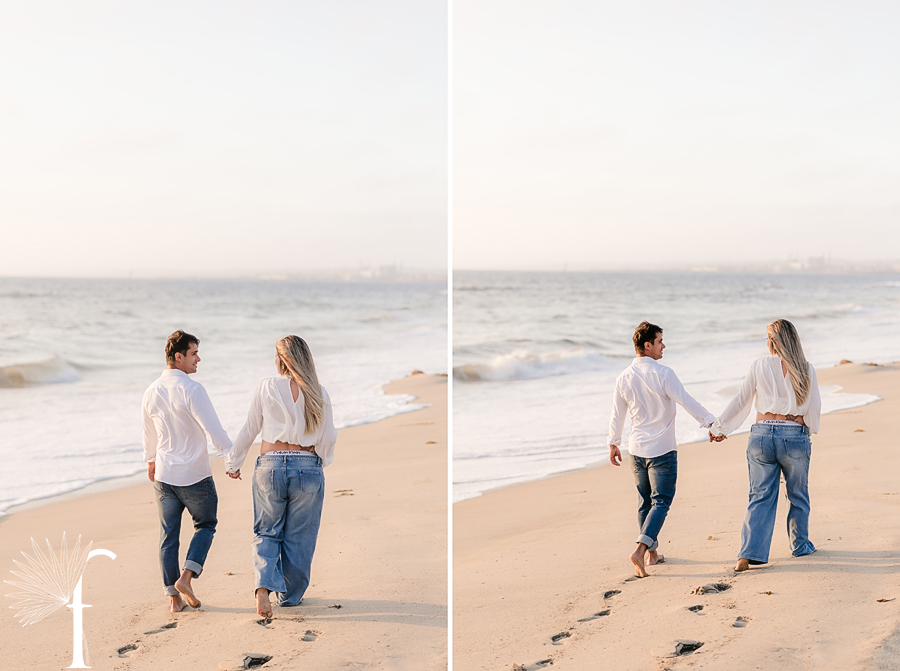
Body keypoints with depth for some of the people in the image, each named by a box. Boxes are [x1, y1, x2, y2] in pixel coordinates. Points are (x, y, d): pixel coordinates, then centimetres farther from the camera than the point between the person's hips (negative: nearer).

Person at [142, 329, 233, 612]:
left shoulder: (151, 392, 4)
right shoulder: (192, 390, -18)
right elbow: (213, 429, -20)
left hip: (164, 475, 5)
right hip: (195, 475, -5)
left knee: (168, 535, 10)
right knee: (205, 525, 14)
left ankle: (173, 596, 12)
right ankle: (186, 577, -3)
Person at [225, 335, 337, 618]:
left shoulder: (267, 388, -4)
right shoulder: (318, 393, -2)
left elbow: (249, 430, 3)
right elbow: (328, 438, 2)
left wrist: (233, 463, 15)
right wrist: (321, 461, 22)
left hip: (270, 466, 0)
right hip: (308, 468, 0)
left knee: (266, 533, 13)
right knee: (299, 538, 13)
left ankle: (264, 585, -8)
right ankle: (290, 595, 24)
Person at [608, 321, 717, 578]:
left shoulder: (623, 379, 2)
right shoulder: (663, 374, -15)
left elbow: (617, 416, 11)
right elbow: (687, 402, -16)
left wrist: (613, 444, 23)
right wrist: (710, 422, -9)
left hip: (637, 450, 6)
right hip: (662, 450, -6)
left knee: (645, 501, 17)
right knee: (661, 501, -3)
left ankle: (652, 552, 25)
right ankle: (640, 549, -18)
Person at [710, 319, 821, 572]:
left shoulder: (760, 365, -2)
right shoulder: (805, 369, -2)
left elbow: (741, 401, 1)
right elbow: (815, 407, 2)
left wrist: (718, 427, 12)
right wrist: (809, 428, 23)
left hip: (762, 434, 1)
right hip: (795, 436, 0)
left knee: (761, 497, 4)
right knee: (798, 496, 18)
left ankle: (748, 553, -5)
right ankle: (800, 545, 31)